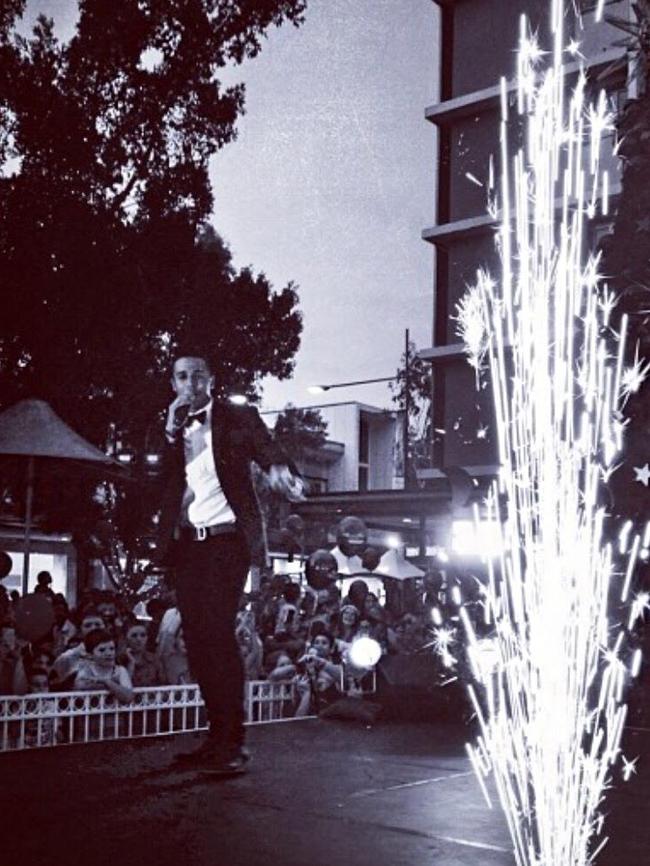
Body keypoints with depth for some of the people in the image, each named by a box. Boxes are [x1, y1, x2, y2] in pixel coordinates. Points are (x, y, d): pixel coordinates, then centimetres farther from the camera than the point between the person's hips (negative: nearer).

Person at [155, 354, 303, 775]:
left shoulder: (239, 418, 4)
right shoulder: (168, 431, 15)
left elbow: (268, 450, -12)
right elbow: (155, 481, 4)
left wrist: (280, 469, -36)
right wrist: (172, 430, -6)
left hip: (226, 539, -4)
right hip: (187, 545, 5)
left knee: (219, 633, -14)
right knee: (197, 639, 2)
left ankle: (233, 741, -11)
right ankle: (218, 736, 11)